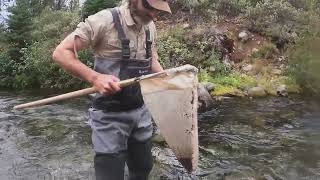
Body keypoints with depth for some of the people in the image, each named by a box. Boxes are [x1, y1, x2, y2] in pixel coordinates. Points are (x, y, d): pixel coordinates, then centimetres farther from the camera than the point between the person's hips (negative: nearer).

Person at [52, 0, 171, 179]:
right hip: (110, 115, -6)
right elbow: (61, 53, -16)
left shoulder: (151, 26, 4)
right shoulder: (105, 20, -16)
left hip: (141, 111, 6)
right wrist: (95, 77, -28)